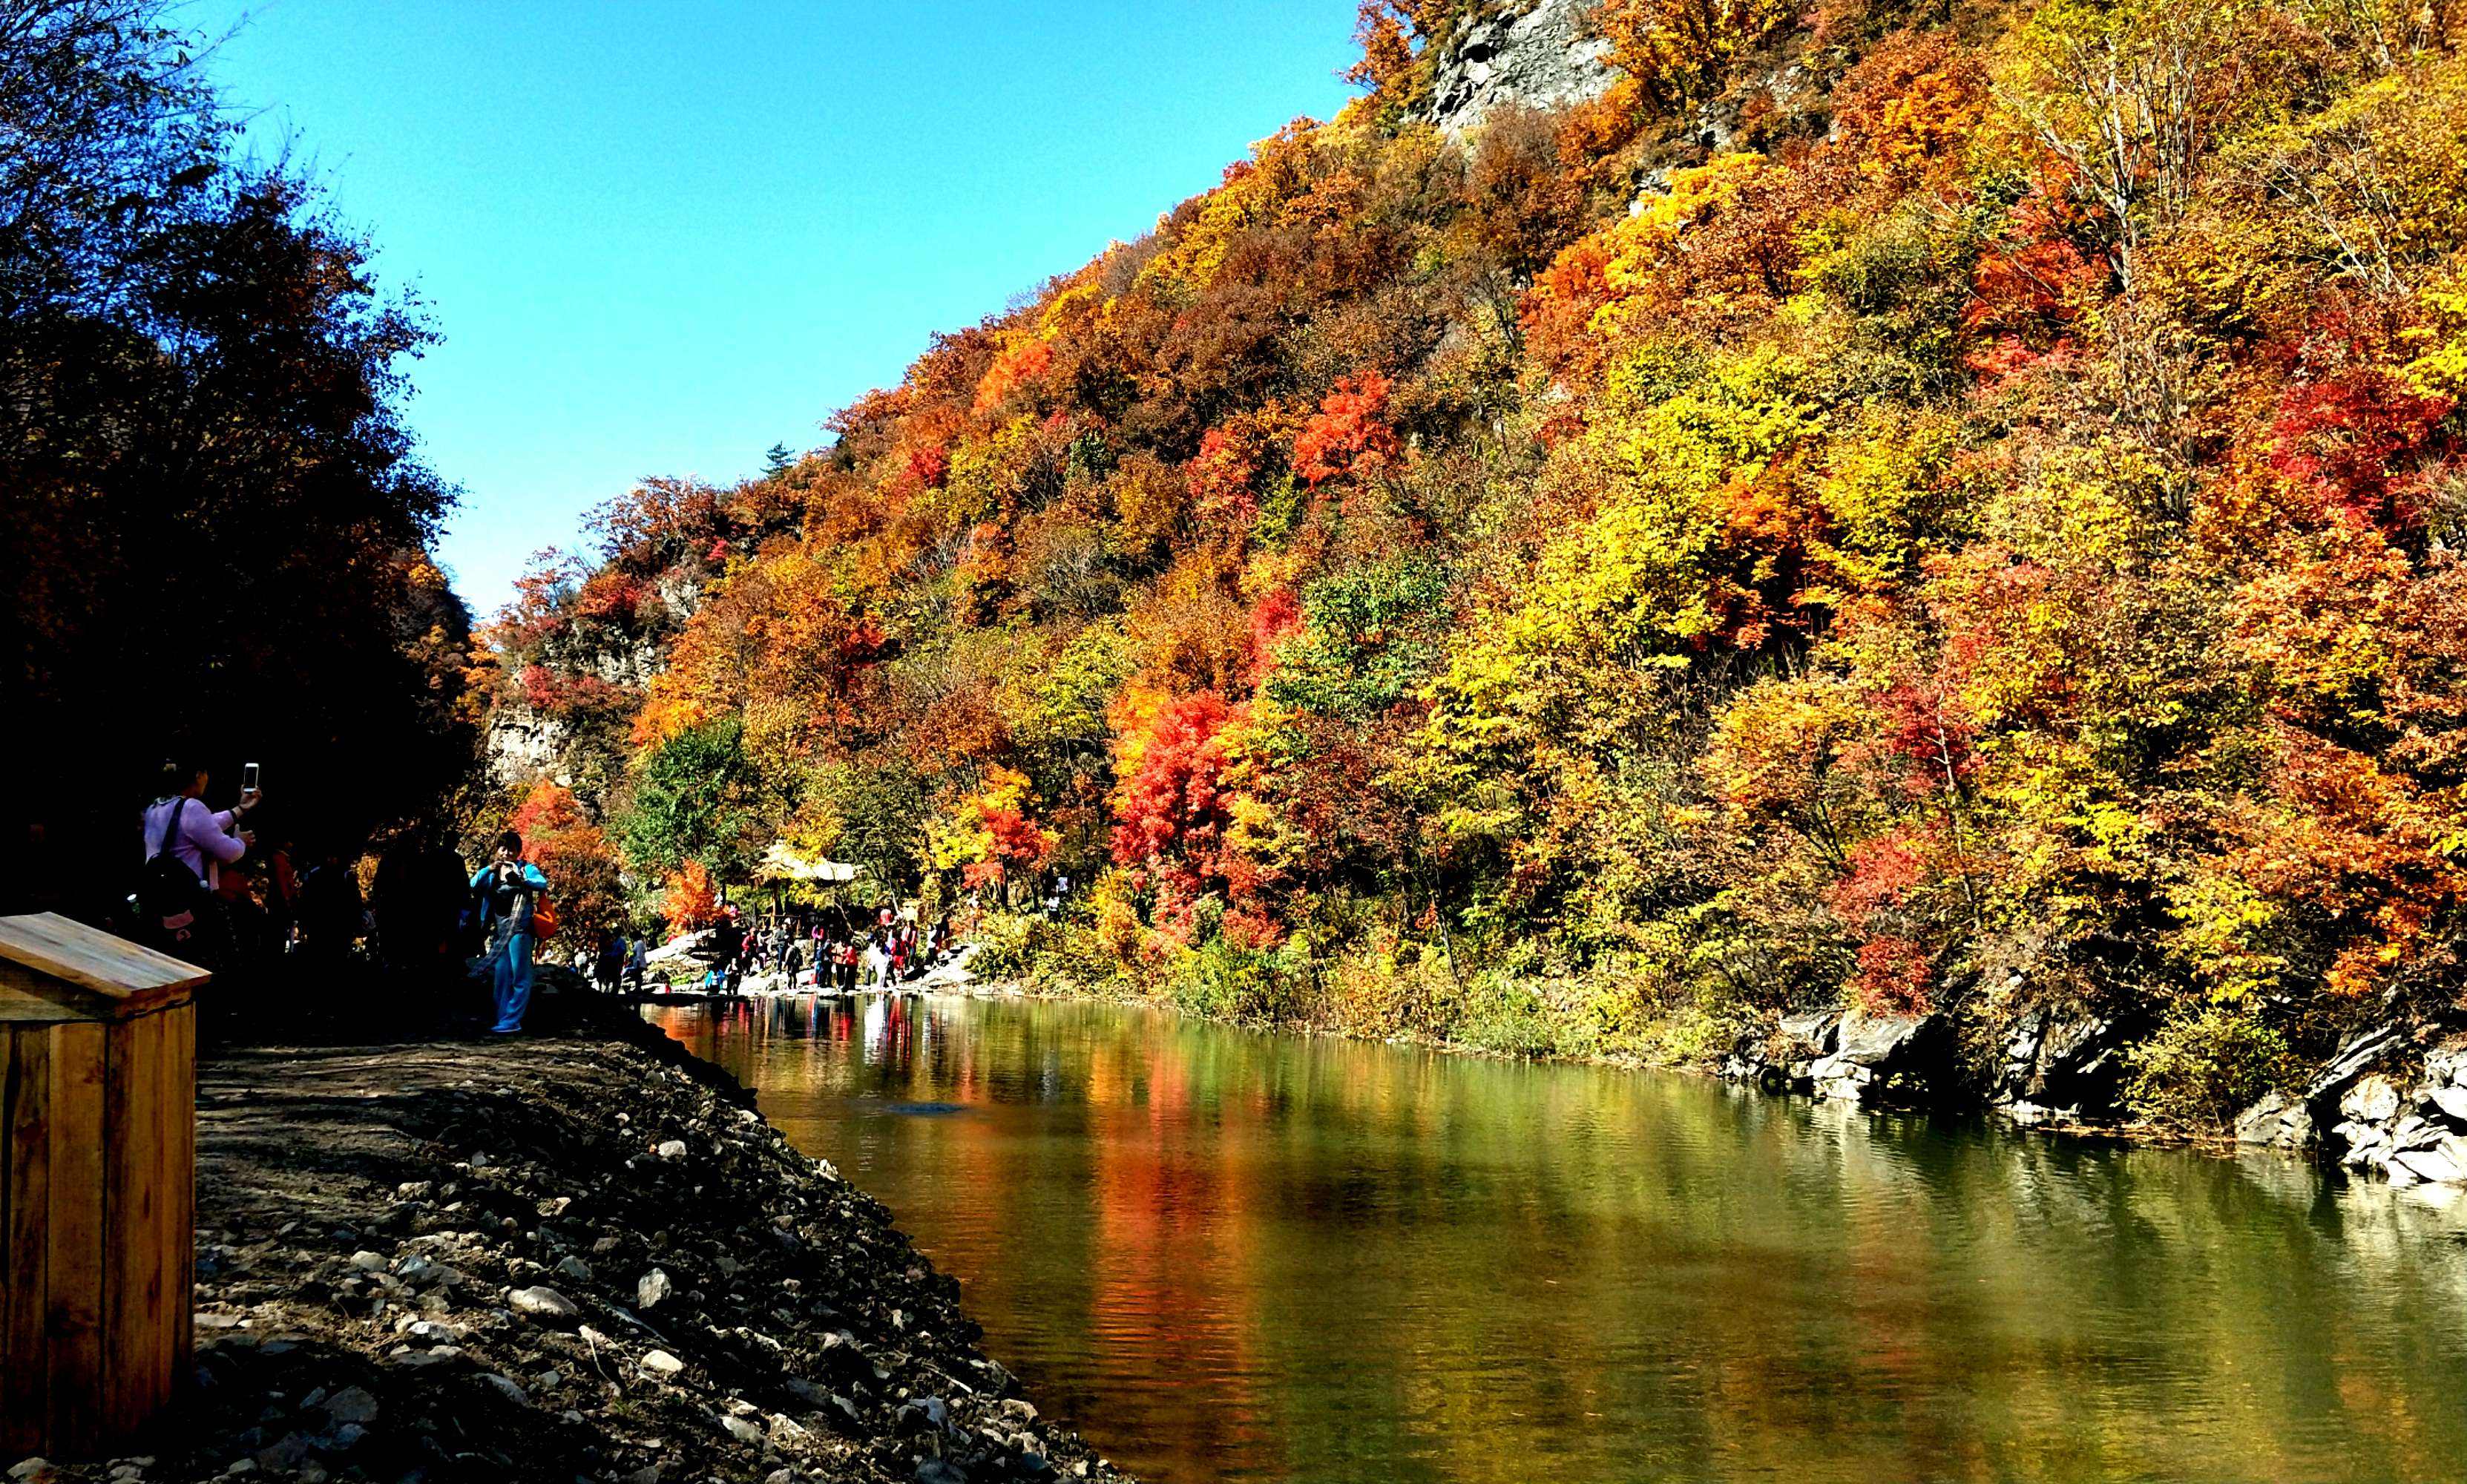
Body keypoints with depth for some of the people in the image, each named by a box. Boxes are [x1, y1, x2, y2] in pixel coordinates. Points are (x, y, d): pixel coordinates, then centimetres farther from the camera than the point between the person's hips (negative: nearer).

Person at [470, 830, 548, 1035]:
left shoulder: (526, 868, 3)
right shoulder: (491, 872, 17)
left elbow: (543, 884, -14)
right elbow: (473, 886, 1)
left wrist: (520, 880, -29)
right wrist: (489, 870, -15)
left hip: (518, 927, -5)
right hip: (497, 928, 5)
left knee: (519, 976, -10)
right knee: (501, 976, 3)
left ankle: (511, 1021, -12)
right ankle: (503, 1020, 5)